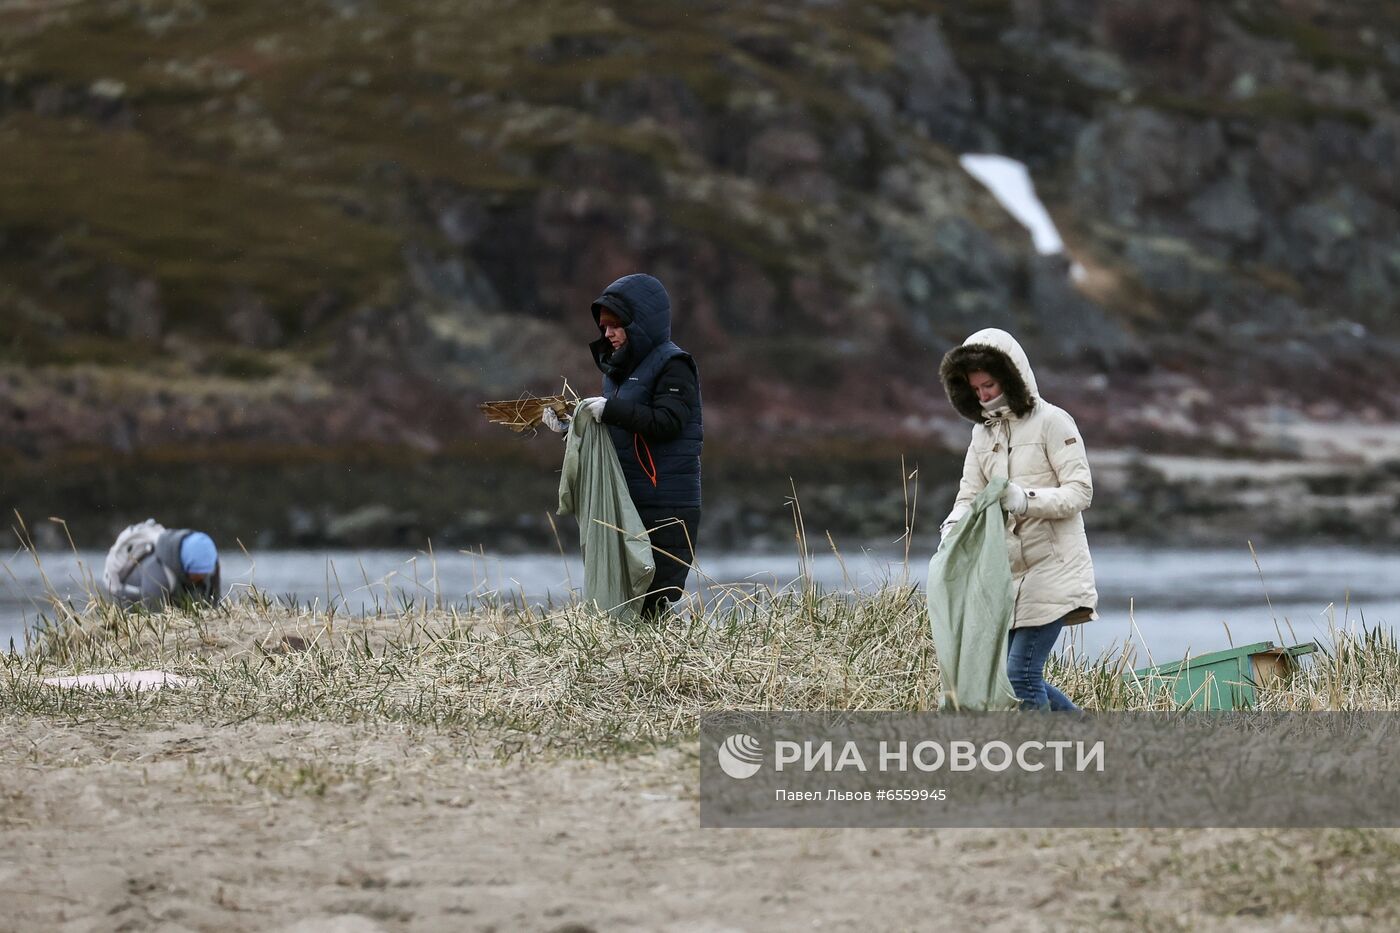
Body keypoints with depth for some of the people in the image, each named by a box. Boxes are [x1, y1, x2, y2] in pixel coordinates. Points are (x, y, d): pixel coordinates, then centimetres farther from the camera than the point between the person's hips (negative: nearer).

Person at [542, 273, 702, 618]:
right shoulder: (618, 368, 19)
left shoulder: (672, 365, -7)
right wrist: (572, 426, 9)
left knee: (654, 607, -12)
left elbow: (667, 422, -20)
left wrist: (609, 409, -22)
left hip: (666, 510, -9)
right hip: (623, 505, 9)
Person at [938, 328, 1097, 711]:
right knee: (1000, 673, 10)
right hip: (1009, 575, 8)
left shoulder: (1051, 422, -7)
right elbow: (969, 496, 8)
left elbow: (1080, 491, -13)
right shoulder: (983, 432, 15)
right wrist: (952, 530, -14)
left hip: (1052, 570, -8)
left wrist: (1026, 500, -28)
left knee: (1020, 673, -15)